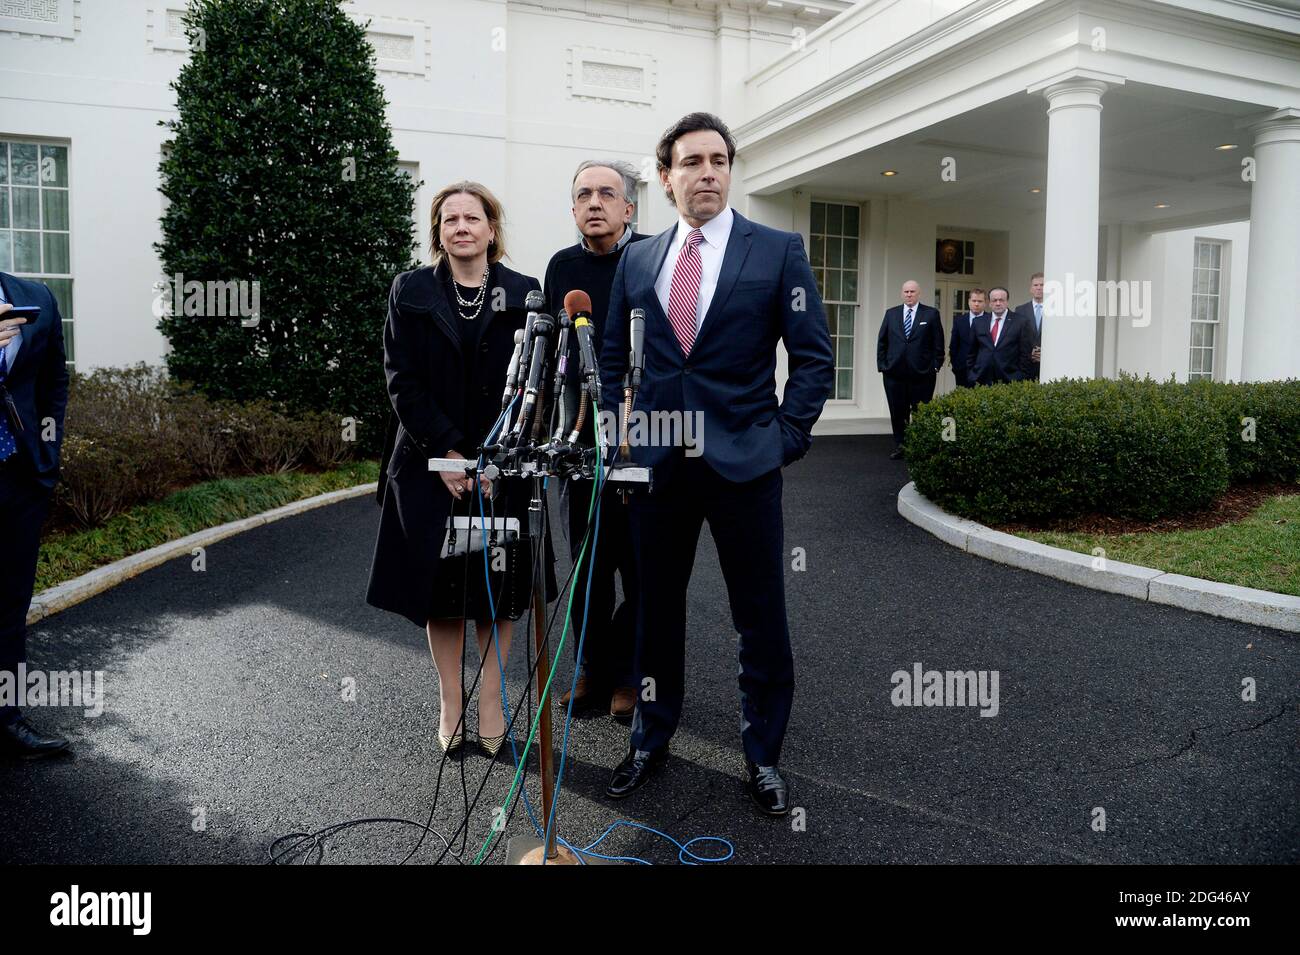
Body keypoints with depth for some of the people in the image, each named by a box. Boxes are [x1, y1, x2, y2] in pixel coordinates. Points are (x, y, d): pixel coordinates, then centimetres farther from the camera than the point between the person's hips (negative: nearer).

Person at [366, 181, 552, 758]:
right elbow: (402, 380, -2)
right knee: (441, 584, 6)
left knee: (499, 584, 5)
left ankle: (490, 700, 19)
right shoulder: (411, 292, 4)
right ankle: (450, 701, 21)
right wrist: (446, 452, -12)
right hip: (431, 462, 0)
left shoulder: (524, 293, 3)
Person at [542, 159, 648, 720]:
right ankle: (592, 670, 25)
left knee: (640, 564, 4)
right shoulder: (562, 266, 10)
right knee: (587, 562, 12)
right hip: (577, 438, 4)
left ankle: (630, 674, 19)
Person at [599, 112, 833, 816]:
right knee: (656, 609, 14)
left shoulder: (778, 250, 0)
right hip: (656, 463, 3)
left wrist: (786, 438, -6)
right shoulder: (636, 260, 9)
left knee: (761, 619, 6)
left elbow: (814, 357, 0)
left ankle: (763, 755, 24)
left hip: (744, 465, -2)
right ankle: (651, 739, 32)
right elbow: (612, 358, 16)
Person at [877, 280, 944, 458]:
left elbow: (938, 343, 2)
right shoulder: (891, 314, 11)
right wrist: (882, 364, 3)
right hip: (894, 373, 2)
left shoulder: (931, 314, 4)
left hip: (922, 373, -2)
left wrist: (935, 366, -4)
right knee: (897, 412, 6)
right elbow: (881, 341, 11)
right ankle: (899, 446, 15)